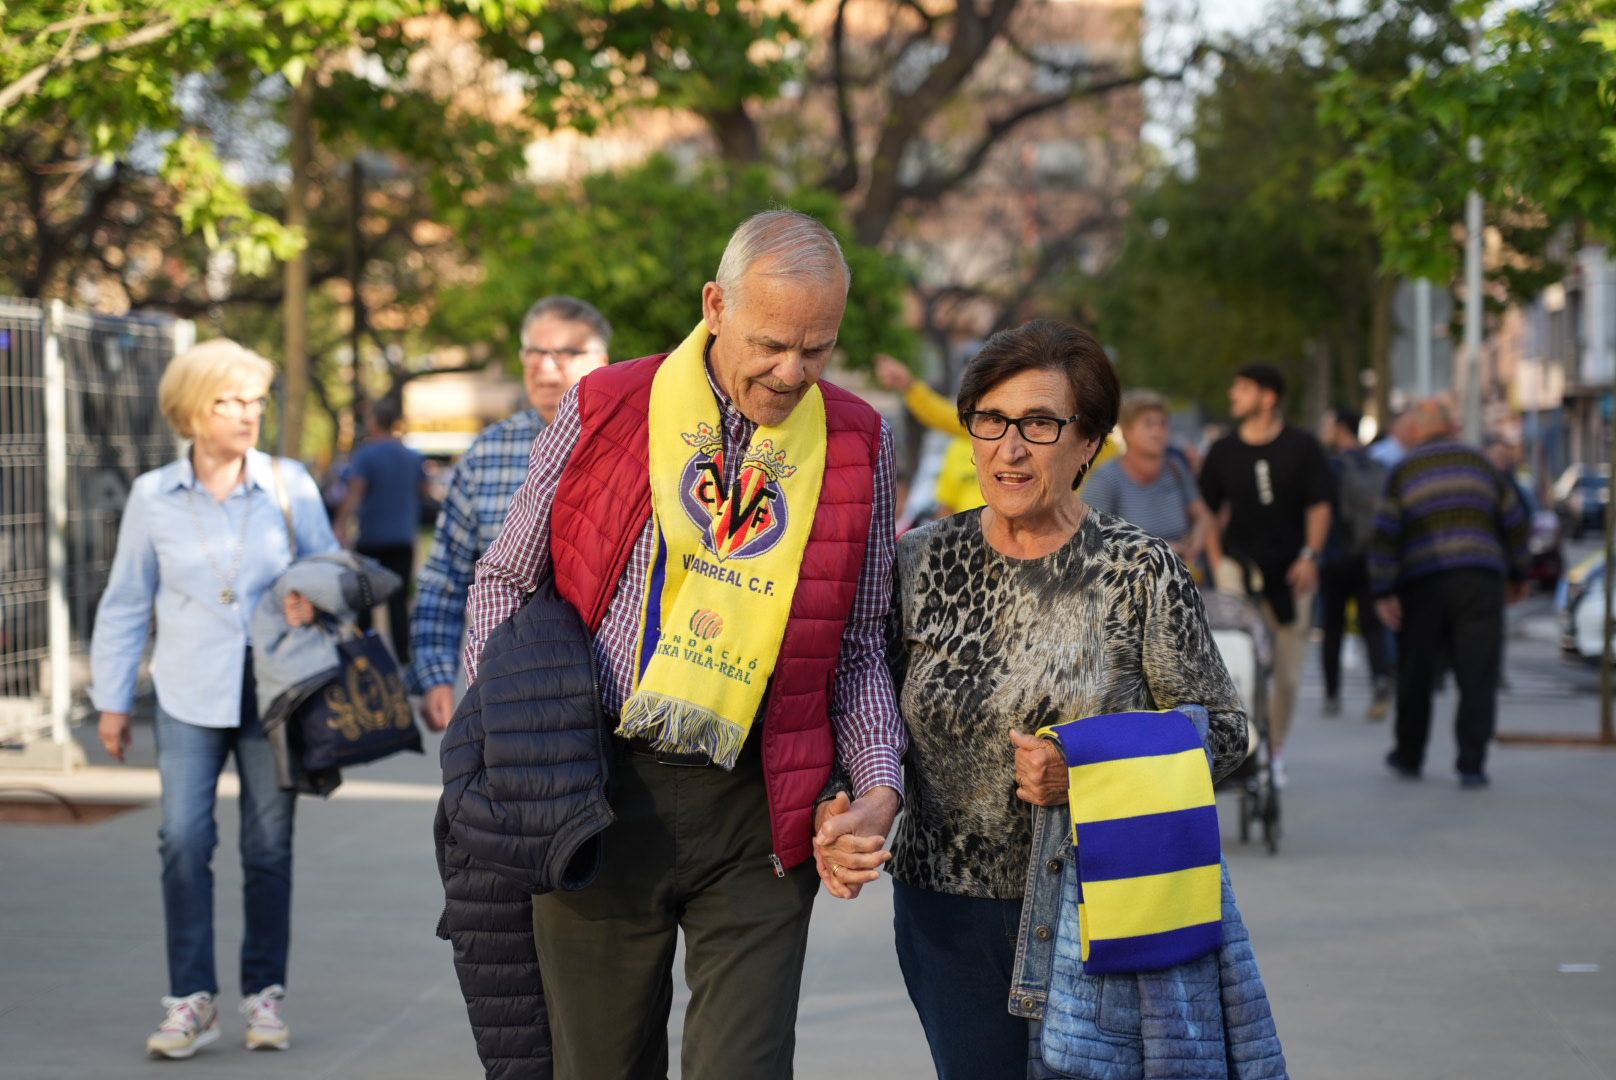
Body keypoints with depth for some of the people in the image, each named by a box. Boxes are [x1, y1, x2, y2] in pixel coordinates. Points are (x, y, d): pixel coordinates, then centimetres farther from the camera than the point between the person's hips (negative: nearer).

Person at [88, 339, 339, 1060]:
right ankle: (192, 999, 0)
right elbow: (126, 602, 8)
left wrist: (314, 597, -15)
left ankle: (265, 993, 17)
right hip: (189, 696, 0)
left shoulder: (290, 485, 0)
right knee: (183, 840, -9)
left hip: (273, 694, 0)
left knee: (269, 845, 5)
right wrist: (111, 699, 8)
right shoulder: (153, 497, 1)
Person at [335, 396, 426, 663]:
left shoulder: (366, 454, -9)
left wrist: (341, 526, -24)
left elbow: (354, 494, -20)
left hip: (370, 538, -4)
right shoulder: (412, 456, 7)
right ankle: (402, 656, -6)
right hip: (403, 538, 4)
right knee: (398, 601, 1)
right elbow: (423, 491, 18)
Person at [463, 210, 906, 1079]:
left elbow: (859, 647, 12)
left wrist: (878, 787, -2)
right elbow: (506, 580, 10)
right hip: (598, 798, 0)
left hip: (757, 816, 0)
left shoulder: (858, 445, 5)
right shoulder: (604, 411, 1)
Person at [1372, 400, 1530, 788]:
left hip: (1421, 584, -1)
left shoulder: (1403, 472, 5)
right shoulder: (1481, 464, 11)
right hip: (1479, 579, 1)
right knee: (1477, 676, -1)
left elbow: (1385, 535, -4)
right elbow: (1514, 523, 12)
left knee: (1416, 674, 13)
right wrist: (1518, 575, 23)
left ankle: (1409, 756, 24)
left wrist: (1383, 593, -4)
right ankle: (1472, 766, -10)